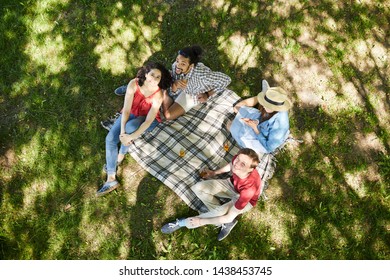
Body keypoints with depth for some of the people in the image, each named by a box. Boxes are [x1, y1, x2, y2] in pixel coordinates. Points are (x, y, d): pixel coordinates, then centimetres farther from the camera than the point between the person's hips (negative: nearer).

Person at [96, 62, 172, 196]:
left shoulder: (158, 95, -28)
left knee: (130, 127, -35)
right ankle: (111, 179, -10)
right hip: (131, 113, 3)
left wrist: (130, 137, -34)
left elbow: (148, 121, -29)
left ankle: (122, 154, -3)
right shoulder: (134, 84, -23)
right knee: (110, 139, -15)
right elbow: (126, 110, -22)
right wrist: (122, 132, -31)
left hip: (148, 119, -3)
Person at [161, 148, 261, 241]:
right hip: (233, 184, 6)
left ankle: (183, 223, -7)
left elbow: (229, 217, -32)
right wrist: (214, 173, 8)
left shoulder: (249, 188, -44)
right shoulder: (238, 159, -32)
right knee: (198, 187, -12)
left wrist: (200, 221, -27)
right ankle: (226, 221, -5)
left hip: (246, 200, -5)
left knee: (219, 212, -33)